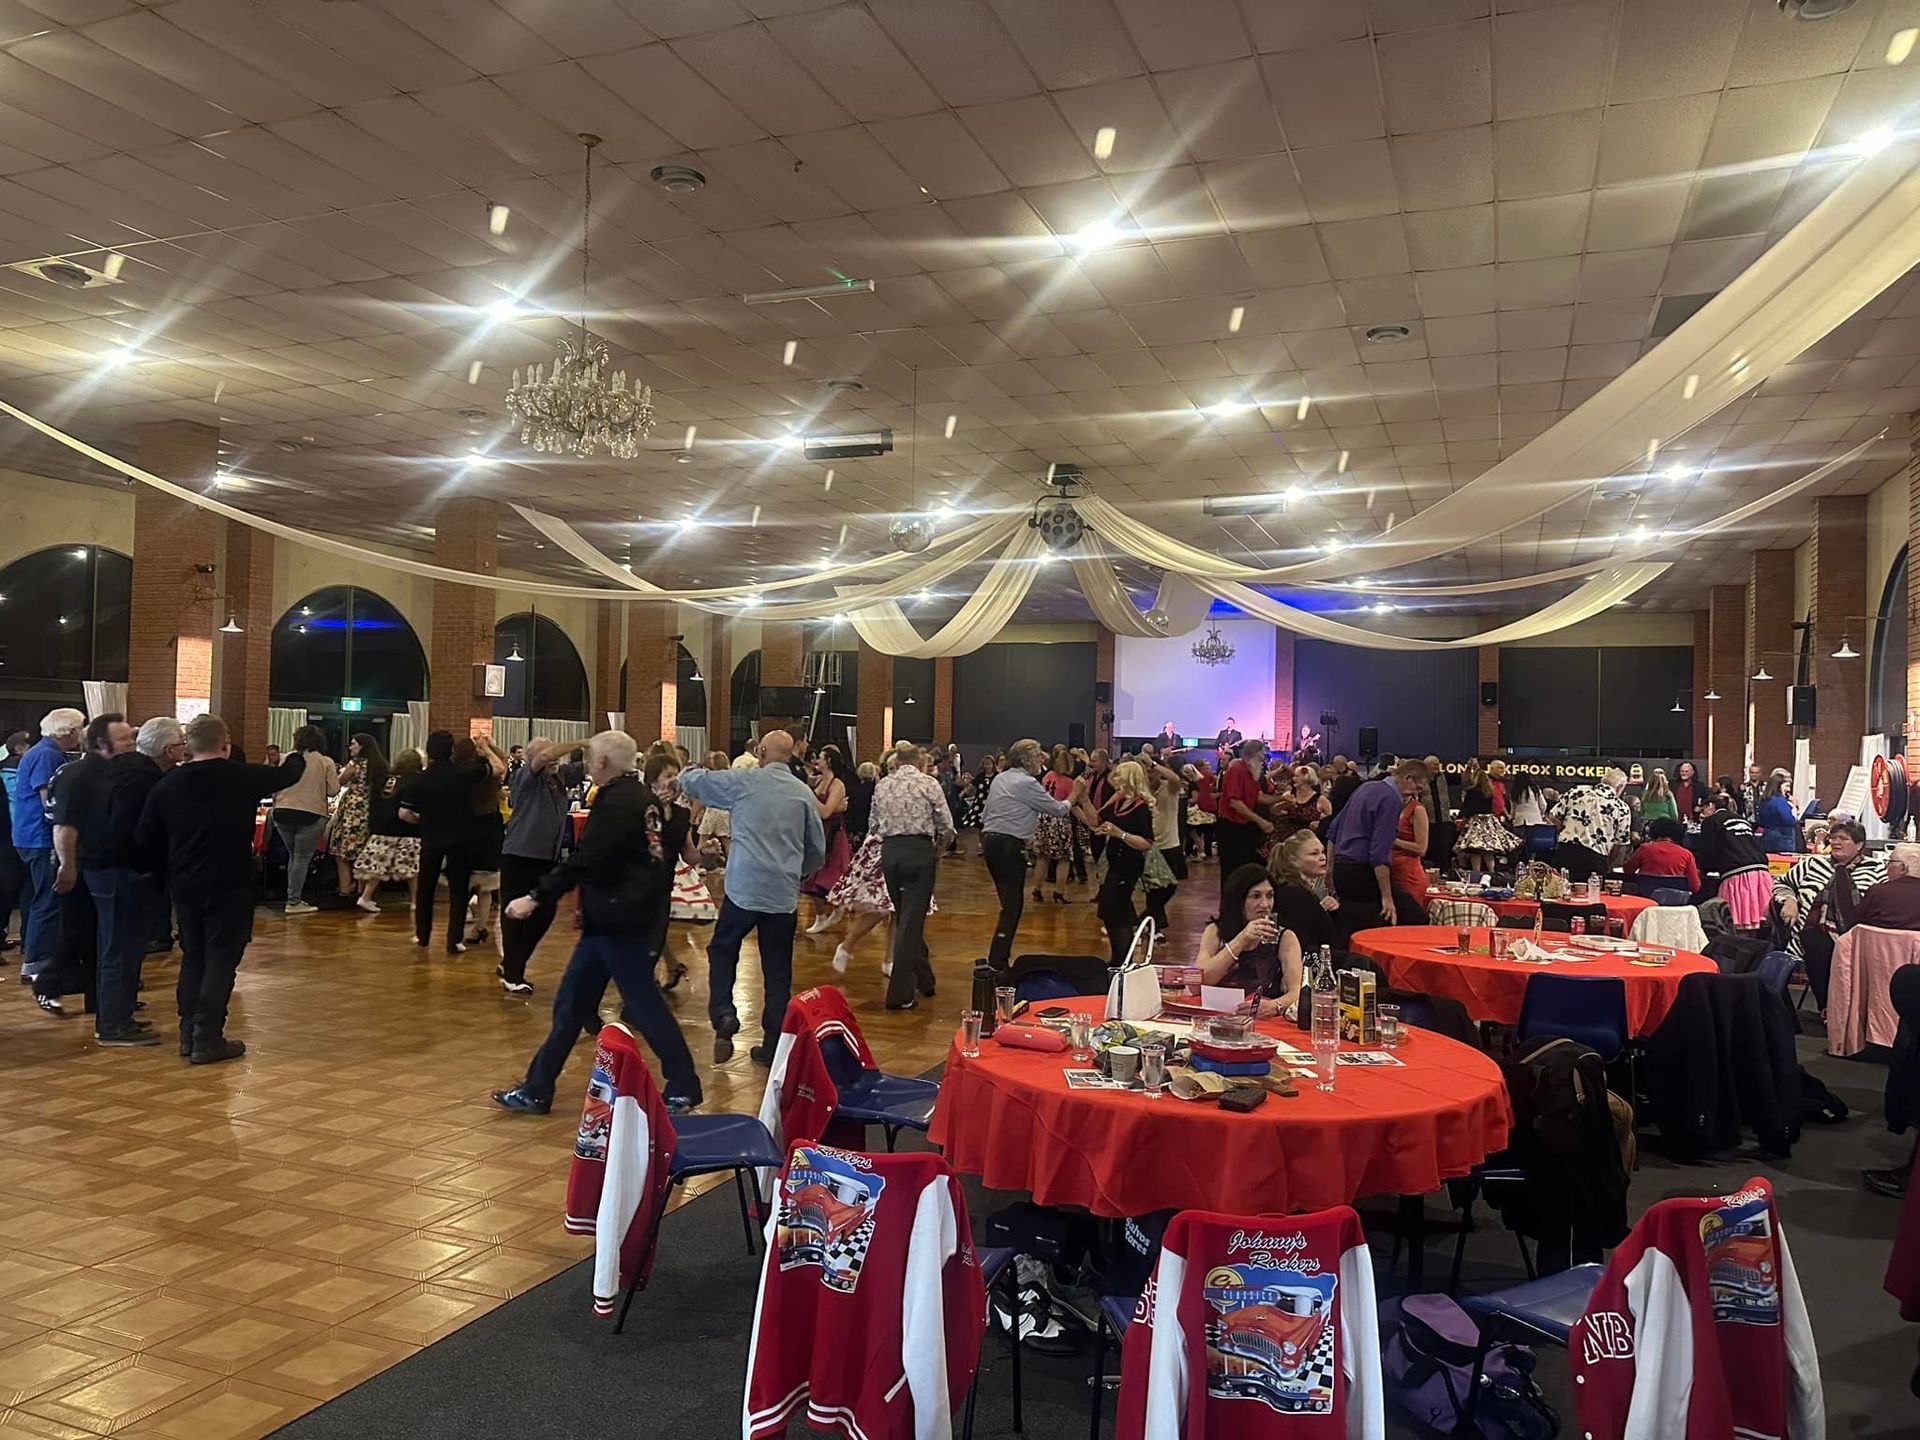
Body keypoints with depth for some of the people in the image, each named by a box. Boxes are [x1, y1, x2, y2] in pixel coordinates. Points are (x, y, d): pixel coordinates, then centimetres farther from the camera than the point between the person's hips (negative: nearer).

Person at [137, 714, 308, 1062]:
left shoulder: (168, 783, 1)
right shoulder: (243, 777, -9)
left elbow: (145, 838, 3)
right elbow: (287, 774, 9)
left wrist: (170, 870, 17)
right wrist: (300, 757, 32)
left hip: (184, 886, 4)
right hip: (230, 886, -4)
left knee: (193, 956, 17)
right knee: (221, 959, 1)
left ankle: (189, 1033, 21)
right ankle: (208, 1039, -1)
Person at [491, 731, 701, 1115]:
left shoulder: (617, 804, -18)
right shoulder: (645, 799, 10)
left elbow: (583, 860, -26)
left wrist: (536, 897, -26)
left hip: (616, 922, -10)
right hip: (633, 915, 10)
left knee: (644, 1005, -2)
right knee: (572, 1003, 12)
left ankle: (684, 1089, 8)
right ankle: (536, 1090, 19)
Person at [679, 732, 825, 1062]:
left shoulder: (744, 781, -3)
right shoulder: (804, 793, 4)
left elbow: (690, 781, 7)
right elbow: (817, 851, 10)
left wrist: (692, 772, 30)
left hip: (744, 887, -2)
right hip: (784, 895, 2)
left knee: (722, 950, 17)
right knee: (778, 970, 10)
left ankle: (723, 1015, -4)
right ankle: (773, 1045, 13)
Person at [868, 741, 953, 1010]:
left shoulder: (882, 786, 8)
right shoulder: (929, 784, -2)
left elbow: (873, 826, 9)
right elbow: (947, 827, -2)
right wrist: (937, 851, 14)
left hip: (889, 851, 4)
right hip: (919, 851, -4)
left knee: (905, 918, 18)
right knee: (911, 921, -1)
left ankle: (923, 980, 30)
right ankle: (899, 994, -3)